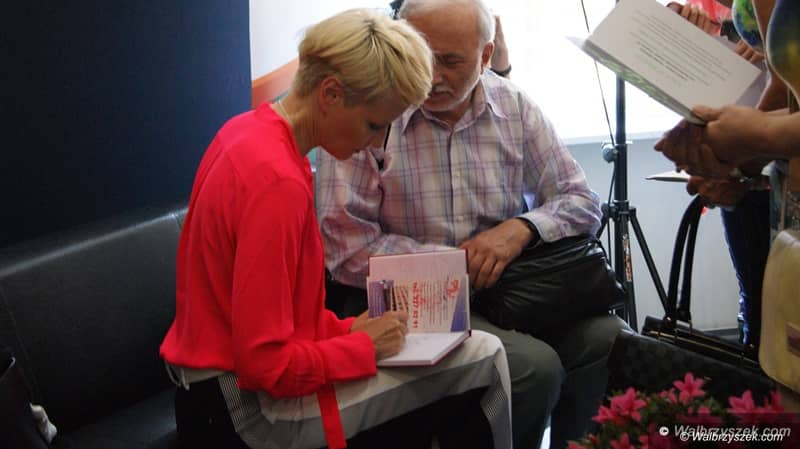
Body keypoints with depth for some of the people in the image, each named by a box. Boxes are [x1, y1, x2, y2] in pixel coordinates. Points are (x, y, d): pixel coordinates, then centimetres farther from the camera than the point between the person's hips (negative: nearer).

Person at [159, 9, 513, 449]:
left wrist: (345, 329, 5)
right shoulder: (279, 181, -25)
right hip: (249, 411, -10)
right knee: (482, 362, -4)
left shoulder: (248, 130, 4)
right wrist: (362, 346, -11)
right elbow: (265, 364, -24)